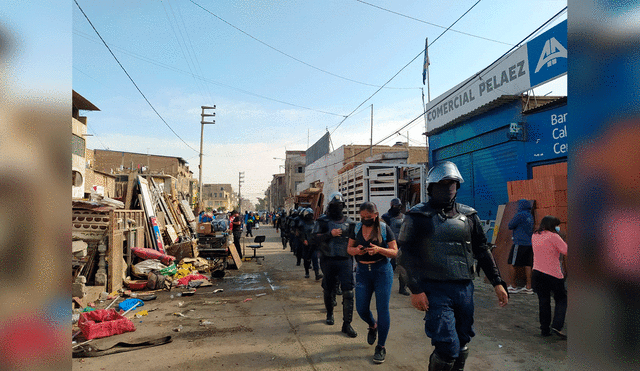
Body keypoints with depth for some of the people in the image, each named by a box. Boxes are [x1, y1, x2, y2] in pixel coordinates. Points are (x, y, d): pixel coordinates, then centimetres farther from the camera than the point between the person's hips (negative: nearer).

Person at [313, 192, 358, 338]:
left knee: (348, 292, -8)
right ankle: (330, 314, 40)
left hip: (345, 261, 1)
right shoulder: (323, 220, 2)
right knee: (328, 290, 14)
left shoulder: (348, 222, 9)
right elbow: (315, 238, -8)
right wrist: (330, 234, -19)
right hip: (328, 261, 0)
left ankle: (347, 324, -1)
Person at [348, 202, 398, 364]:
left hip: (382, 271, -3)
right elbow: (349, 249, 9)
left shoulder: (385, 229, -7)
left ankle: (381, 348, 12)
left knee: (382, 309, -3)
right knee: (361, 309, 5)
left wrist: (379, 249, -24)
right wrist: (356, 250, -14)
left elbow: (394, 252, -6)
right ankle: (373, 326, 41)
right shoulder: (357, 228, 4)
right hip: (362, 271, 4)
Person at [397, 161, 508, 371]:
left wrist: (497, 282, 11)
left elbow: (482, 251, 17)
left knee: (462, 345, 14)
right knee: (448, 347, -10)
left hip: (465, 289, 5)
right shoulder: (418, 216, -2)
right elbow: (405, 255, -5)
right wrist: (415, 289, -12)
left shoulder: (468, 216, 12)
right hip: (435, 290, -5)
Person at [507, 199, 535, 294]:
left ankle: (512, 286, 3)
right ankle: (528, 287, 9)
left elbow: (510, 226, -6)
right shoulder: (530, 216, 14)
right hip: (529, 243, 8)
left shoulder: (520, 215, -12)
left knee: (512, 264, 0)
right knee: (527, 265, 8)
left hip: (520, 243, -8)